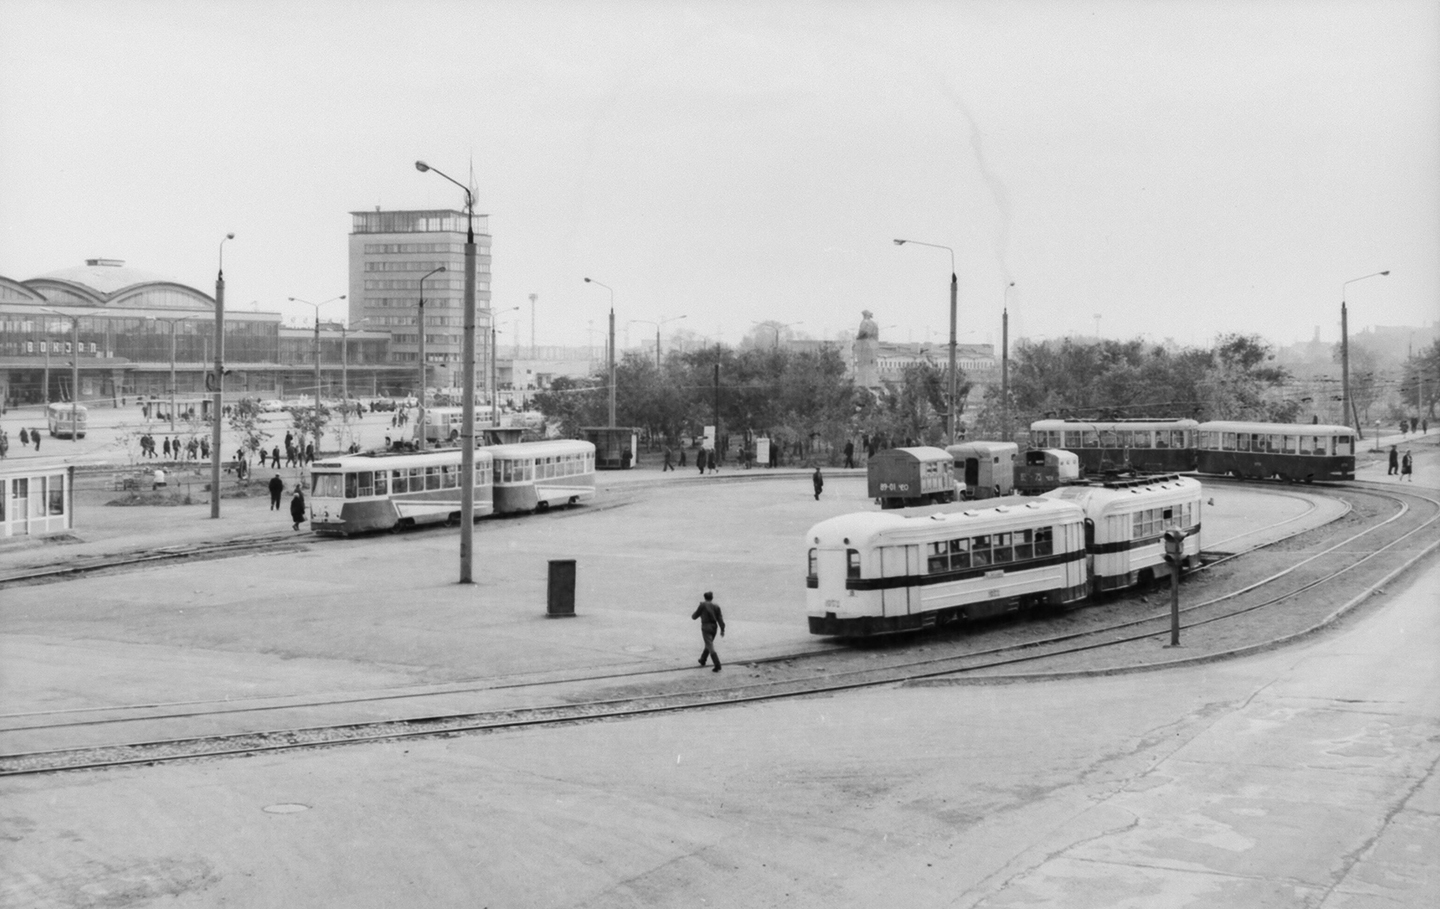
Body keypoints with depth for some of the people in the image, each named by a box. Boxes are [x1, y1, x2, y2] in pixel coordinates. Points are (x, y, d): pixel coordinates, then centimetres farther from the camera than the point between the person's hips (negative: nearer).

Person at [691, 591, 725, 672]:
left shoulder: (703, 605, -8)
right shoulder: (716, 606, 4)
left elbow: (695, 616, 0)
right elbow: (720, 618, -1)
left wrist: (692, 615, 24)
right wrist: (722, 629, 1)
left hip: (706, 628, -6)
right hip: (714, 627, 6)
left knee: (710, 647, -9)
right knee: (708, 645, 25)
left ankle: (717, 665, -19)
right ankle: (703, 660, 44)